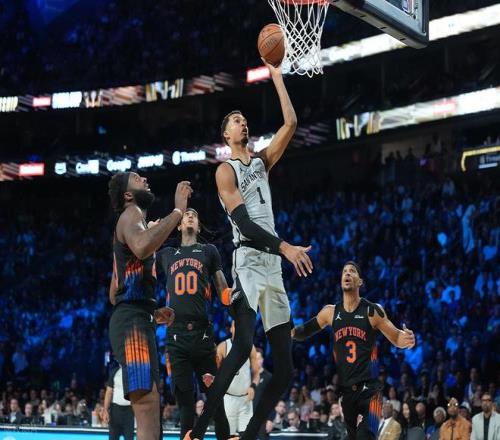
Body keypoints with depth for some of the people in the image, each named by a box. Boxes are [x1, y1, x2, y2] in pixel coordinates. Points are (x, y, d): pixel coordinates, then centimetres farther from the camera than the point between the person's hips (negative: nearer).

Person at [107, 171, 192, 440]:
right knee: (147, 402, -23)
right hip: (133, 320, -11)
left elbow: (114, 294, 32)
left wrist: (153, 313, 28)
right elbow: (141, 247, -28)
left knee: (149, 404, 12)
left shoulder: (132, 221, 30)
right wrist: (178, 211, -21)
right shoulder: (131, 214, -1)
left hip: (135, 319, 11)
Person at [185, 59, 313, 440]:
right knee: (243, 345, -28)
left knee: (285, 368, 3)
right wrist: (284, 247, -24)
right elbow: (244, 223, -13)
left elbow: (291, 124, 15)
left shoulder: (262, 162, 21)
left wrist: (277, 78, 14)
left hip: (273, 265, 8)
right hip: (249, 262, -8)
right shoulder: (226, 170, 0)